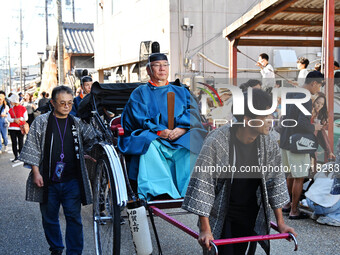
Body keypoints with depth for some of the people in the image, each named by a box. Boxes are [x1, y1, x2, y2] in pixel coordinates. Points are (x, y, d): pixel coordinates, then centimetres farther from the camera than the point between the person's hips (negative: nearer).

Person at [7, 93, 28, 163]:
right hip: (12, 128, 3)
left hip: (20, 128, -3)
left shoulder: (22, 108, -1)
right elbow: (8, 118, 3)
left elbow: (26, 118, -2)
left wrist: (20, 119, -16)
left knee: (20, 142, 3)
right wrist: (14, 120, -14)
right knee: (14, 142, 2)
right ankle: (16, 157, 7)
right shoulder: (11, 109, 10)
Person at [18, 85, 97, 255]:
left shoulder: (77, 123, 7)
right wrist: (36, 172, -7)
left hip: (72, 181, 1)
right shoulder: (41, 122, 1)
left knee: (74, 218, -3)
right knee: (49, 218, 11)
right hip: (47, 182, 0)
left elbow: (92, 140, 24)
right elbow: (32, 149, -1)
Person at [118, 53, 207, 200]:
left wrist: (182, 128, -16)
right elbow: (140, 119, -2)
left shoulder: (181, 91, 22)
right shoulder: (140, 93, 14)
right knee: (149, 143, -36)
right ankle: (161, 192, -43)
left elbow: (193, 112, 5)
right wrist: (159, 131, -19)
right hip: (151, 137, -1)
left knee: (192, 143, -31)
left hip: (180, 138, 2)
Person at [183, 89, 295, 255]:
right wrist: (205, 229, -20)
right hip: (221, 220, -4)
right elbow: (202, 185, -18)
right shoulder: (216, 142, -21)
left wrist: (280, 222, 5)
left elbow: (275, 182, 6)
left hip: (251, 219, 4)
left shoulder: (269, 145, -5)